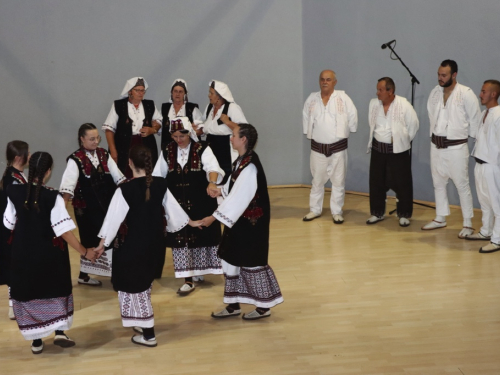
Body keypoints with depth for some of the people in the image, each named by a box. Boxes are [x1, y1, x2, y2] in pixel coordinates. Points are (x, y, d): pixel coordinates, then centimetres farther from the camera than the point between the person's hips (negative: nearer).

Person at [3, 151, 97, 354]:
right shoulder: (52, 197, -19)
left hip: (23, 255, 2)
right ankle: (59, 332, 8)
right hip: (49, 255, -2)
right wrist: (84, 252, -11)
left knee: (28, 293, 14)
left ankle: (36, 341, 19)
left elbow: (9, 223, 1)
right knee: (56, 290, 18)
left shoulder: (15, 193, -9)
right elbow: (64, 230, -19)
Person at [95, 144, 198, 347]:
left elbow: (114, 218, -15)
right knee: (143, 283, 23)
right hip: (154, 242, 6)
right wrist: (191, 222, 25)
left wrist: (102, 244, -7)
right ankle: (144, 323, 35)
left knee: (134, 285, 4)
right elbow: (173, 208, 7)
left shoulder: (125, 190, -19)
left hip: (132, 244, -6)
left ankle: (148, 334, 6)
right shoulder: (161, 184, -4)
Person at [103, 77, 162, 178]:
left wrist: (152, 130, 0)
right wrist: (113, 151, -8)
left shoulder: (150, 105, 11)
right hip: (125, 148, -3)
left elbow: (158, 121, 24)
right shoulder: (118, 105, 1)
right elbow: (109, 128, 0)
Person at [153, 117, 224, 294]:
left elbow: (212, 167, -24)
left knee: (201, 235, 6)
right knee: (181, 238, 0)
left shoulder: (202, 149, -7)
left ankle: (198, 270, 27)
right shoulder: (167, 151, 4)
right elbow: (157, 176, 10)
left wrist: (212, 183, -44)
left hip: (201, 202, -2)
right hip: (177, 203, 2)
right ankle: (188, 279, 4)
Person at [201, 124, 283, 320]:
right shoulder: (242, 160, 4)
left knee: (251, 261, 3)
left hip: (251, 222, -9)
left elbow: (239, 197, -25)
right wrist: (221, 190, 0)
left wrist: (214, 217, -23)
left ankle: (263, 306, 19)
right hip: (239, 219, 9)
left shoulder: (250, 166, -24)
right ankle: (233, 305, 25)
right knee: (230, 259, 13)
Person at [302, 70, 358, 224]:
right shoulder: (312, 99, 1)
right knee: (317, 180, 13)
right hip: (317, 147, 2)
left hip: (338, 147, -2)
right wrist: (308, 132, 11)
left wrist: (347, 131, 3)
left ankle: (337, 212, 14)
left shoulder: (343, 98, -8)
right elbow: (306, 117, 12)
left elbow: (353, 116, -2)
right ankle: (315, 209, 24)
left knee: (338, 181, 4)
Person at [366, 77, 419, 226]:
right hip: (378, 148, 4)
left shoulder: (404, 105, -14)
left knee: (402, 183, 2)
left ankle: (404, 215, 15)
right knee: (376, 182, 10)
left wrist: (404, 140, 0)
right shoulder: (374, 104, -1)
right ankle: (377, 213, 24)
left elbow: (413, 125, -4)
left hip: (398, 150, -4)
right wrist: (376, 138, 10)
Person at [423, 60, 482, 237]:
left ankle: (468, 224, 7)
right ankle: (440, 218, 29)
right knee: (438, 183, 16)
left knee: (462, 186, 0)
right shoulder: (435, 92, 3)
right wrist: (435, 133, 12)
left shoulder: (466, 94, -14)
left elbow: (475, 119, -7)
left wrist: (472, 137, 0)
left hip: (456, 147, -6)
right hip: (436, 146, 6)